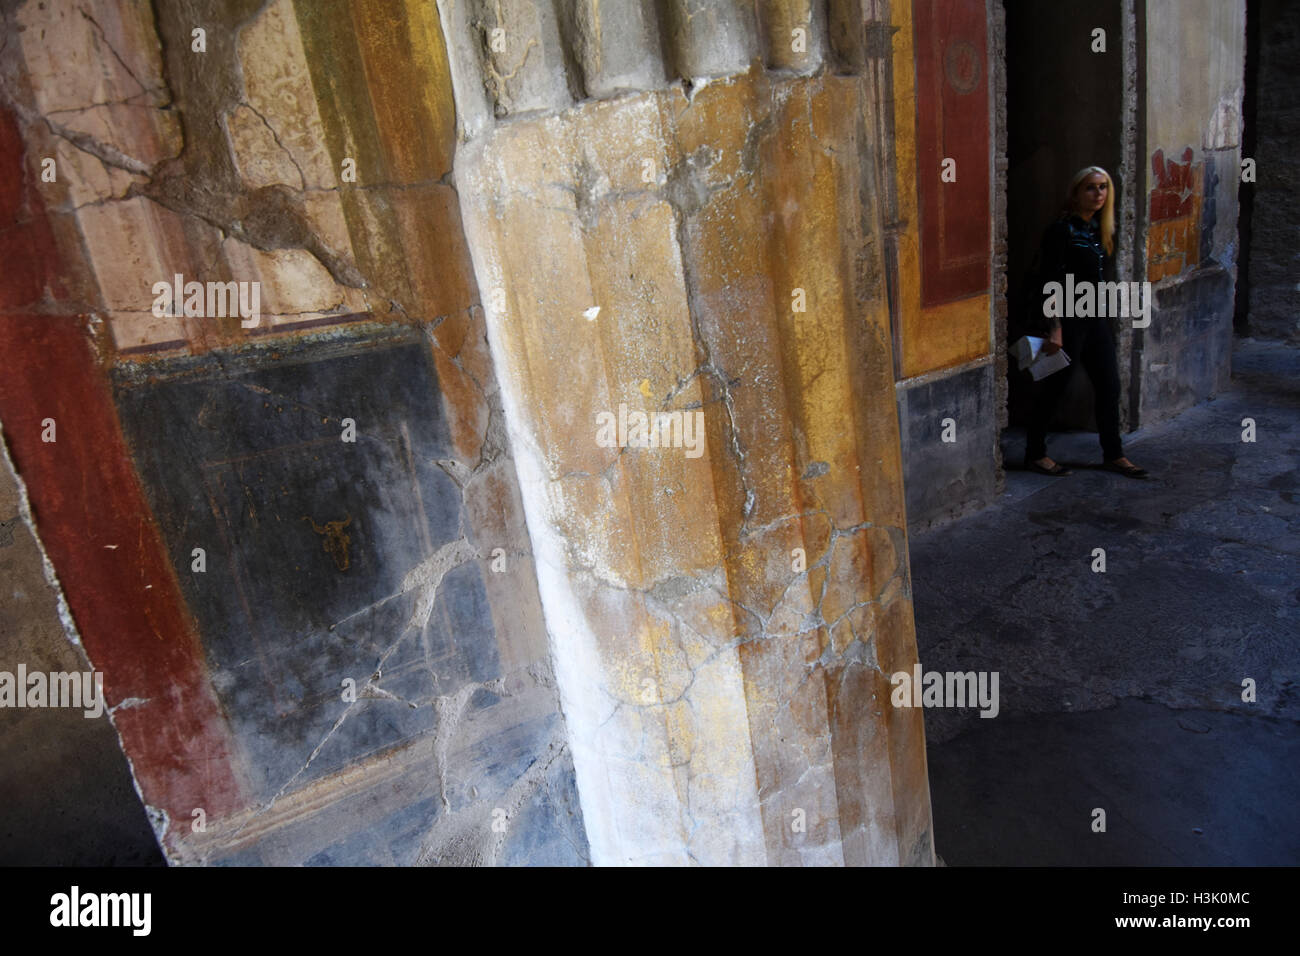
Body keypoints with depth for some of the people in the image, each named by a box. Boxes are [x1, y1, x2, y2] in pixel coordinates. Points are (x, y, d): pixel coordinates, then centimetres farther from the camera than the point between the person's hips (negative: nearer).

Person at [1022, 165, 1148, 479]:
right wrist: (1054, 329, -22)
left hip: (1095, 318, 8)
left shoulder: (1099, 230, 12)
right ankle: (1035, 454, 15)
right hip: (1068, 319, -8)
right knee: (1053, 388, 1)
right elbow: (1050, 284, -18)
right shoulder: (1061, 231, -13)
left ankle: (1113, 455, 21)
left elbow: (1098, 276, 19)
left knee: (1109, 385, 9)